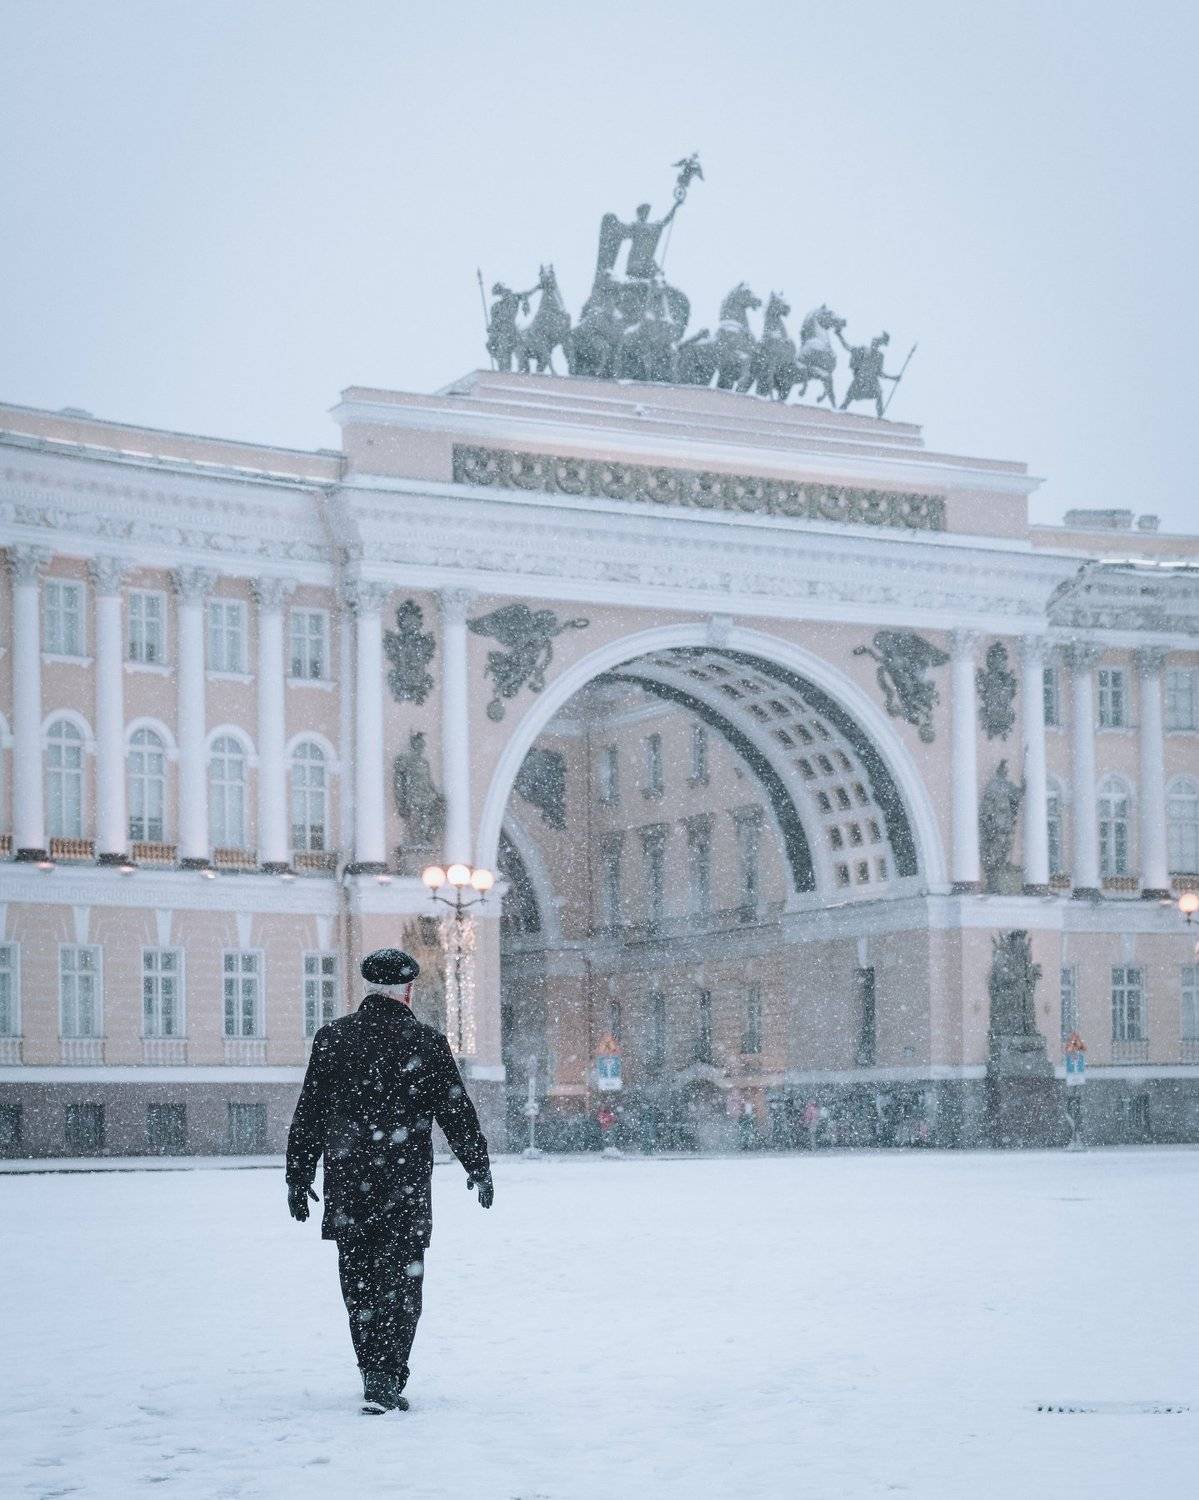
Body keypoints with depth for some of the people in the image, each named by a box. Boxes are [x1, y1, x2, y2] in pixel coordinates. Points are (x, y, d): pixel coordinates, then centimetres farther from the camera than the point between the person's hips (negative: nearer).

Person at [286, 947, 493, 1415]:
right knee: (399, 1281, 0)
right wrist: (478, 1166, 15)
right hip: (405, 1185, -2)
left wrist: (298, 1176, 12)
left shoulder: (331, 1039, 3)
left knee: (359, 1281, 13)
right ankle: (385, 1380, -9)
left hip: (346, 1186, 2)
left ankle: (375, 1374, 18)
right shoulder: (426, 1042, -3)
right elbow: (457, 1112, 2)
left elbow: (308, 1115, 5)